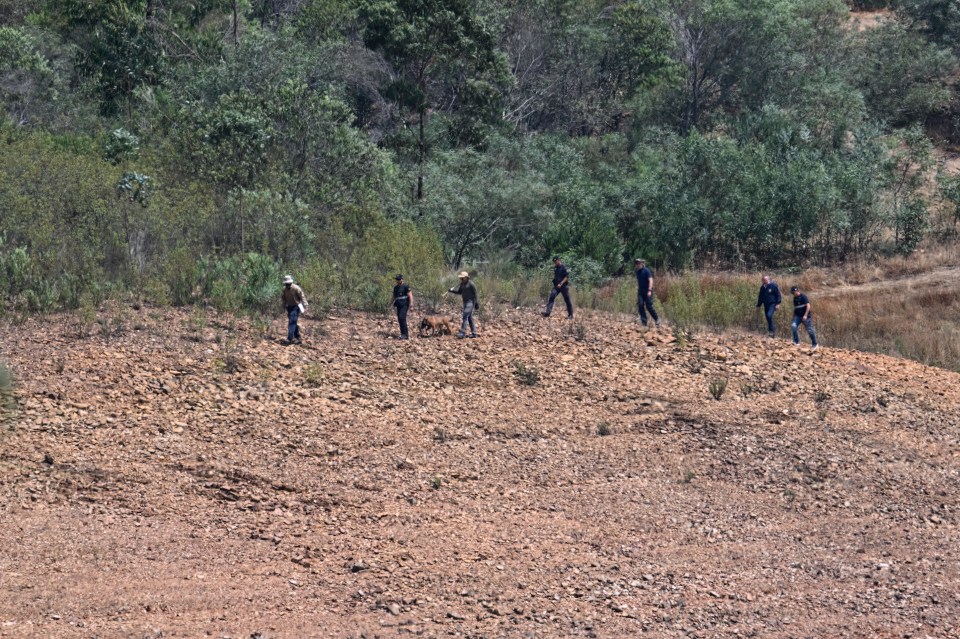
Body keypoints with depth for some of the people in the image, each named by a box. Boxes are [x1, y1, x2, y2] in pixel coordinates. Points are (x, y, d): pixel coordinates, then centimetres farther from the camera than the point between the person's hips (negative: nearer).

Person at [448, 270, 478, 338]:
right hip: (465, 302, 9)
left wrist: (475, 303, -12)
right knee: (469, 317, 11)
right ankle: (473, 333, 16)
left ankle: (463, 333, -21)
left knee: (465, 316, -15)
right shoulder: (462, 284, 12)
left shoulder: (470, 284, -12)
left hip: (470, 302, -9)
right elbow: (459, 292, 19)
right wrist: (452, 291, 4)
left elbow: (475, 293, -11)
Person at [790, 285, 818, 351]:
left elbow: (808, 306, -16)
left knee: (809, 330, -1)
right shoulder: (795, 298, 11)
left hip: (806, 316, -6)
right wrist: (794, 316, 16)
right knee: (794, 326, -18)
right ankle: (796, 342, -13)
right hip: (798, 316, 6)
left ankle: (814, 344, 12)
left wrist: (805, 315, -22)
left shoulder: (803, 297, -11)